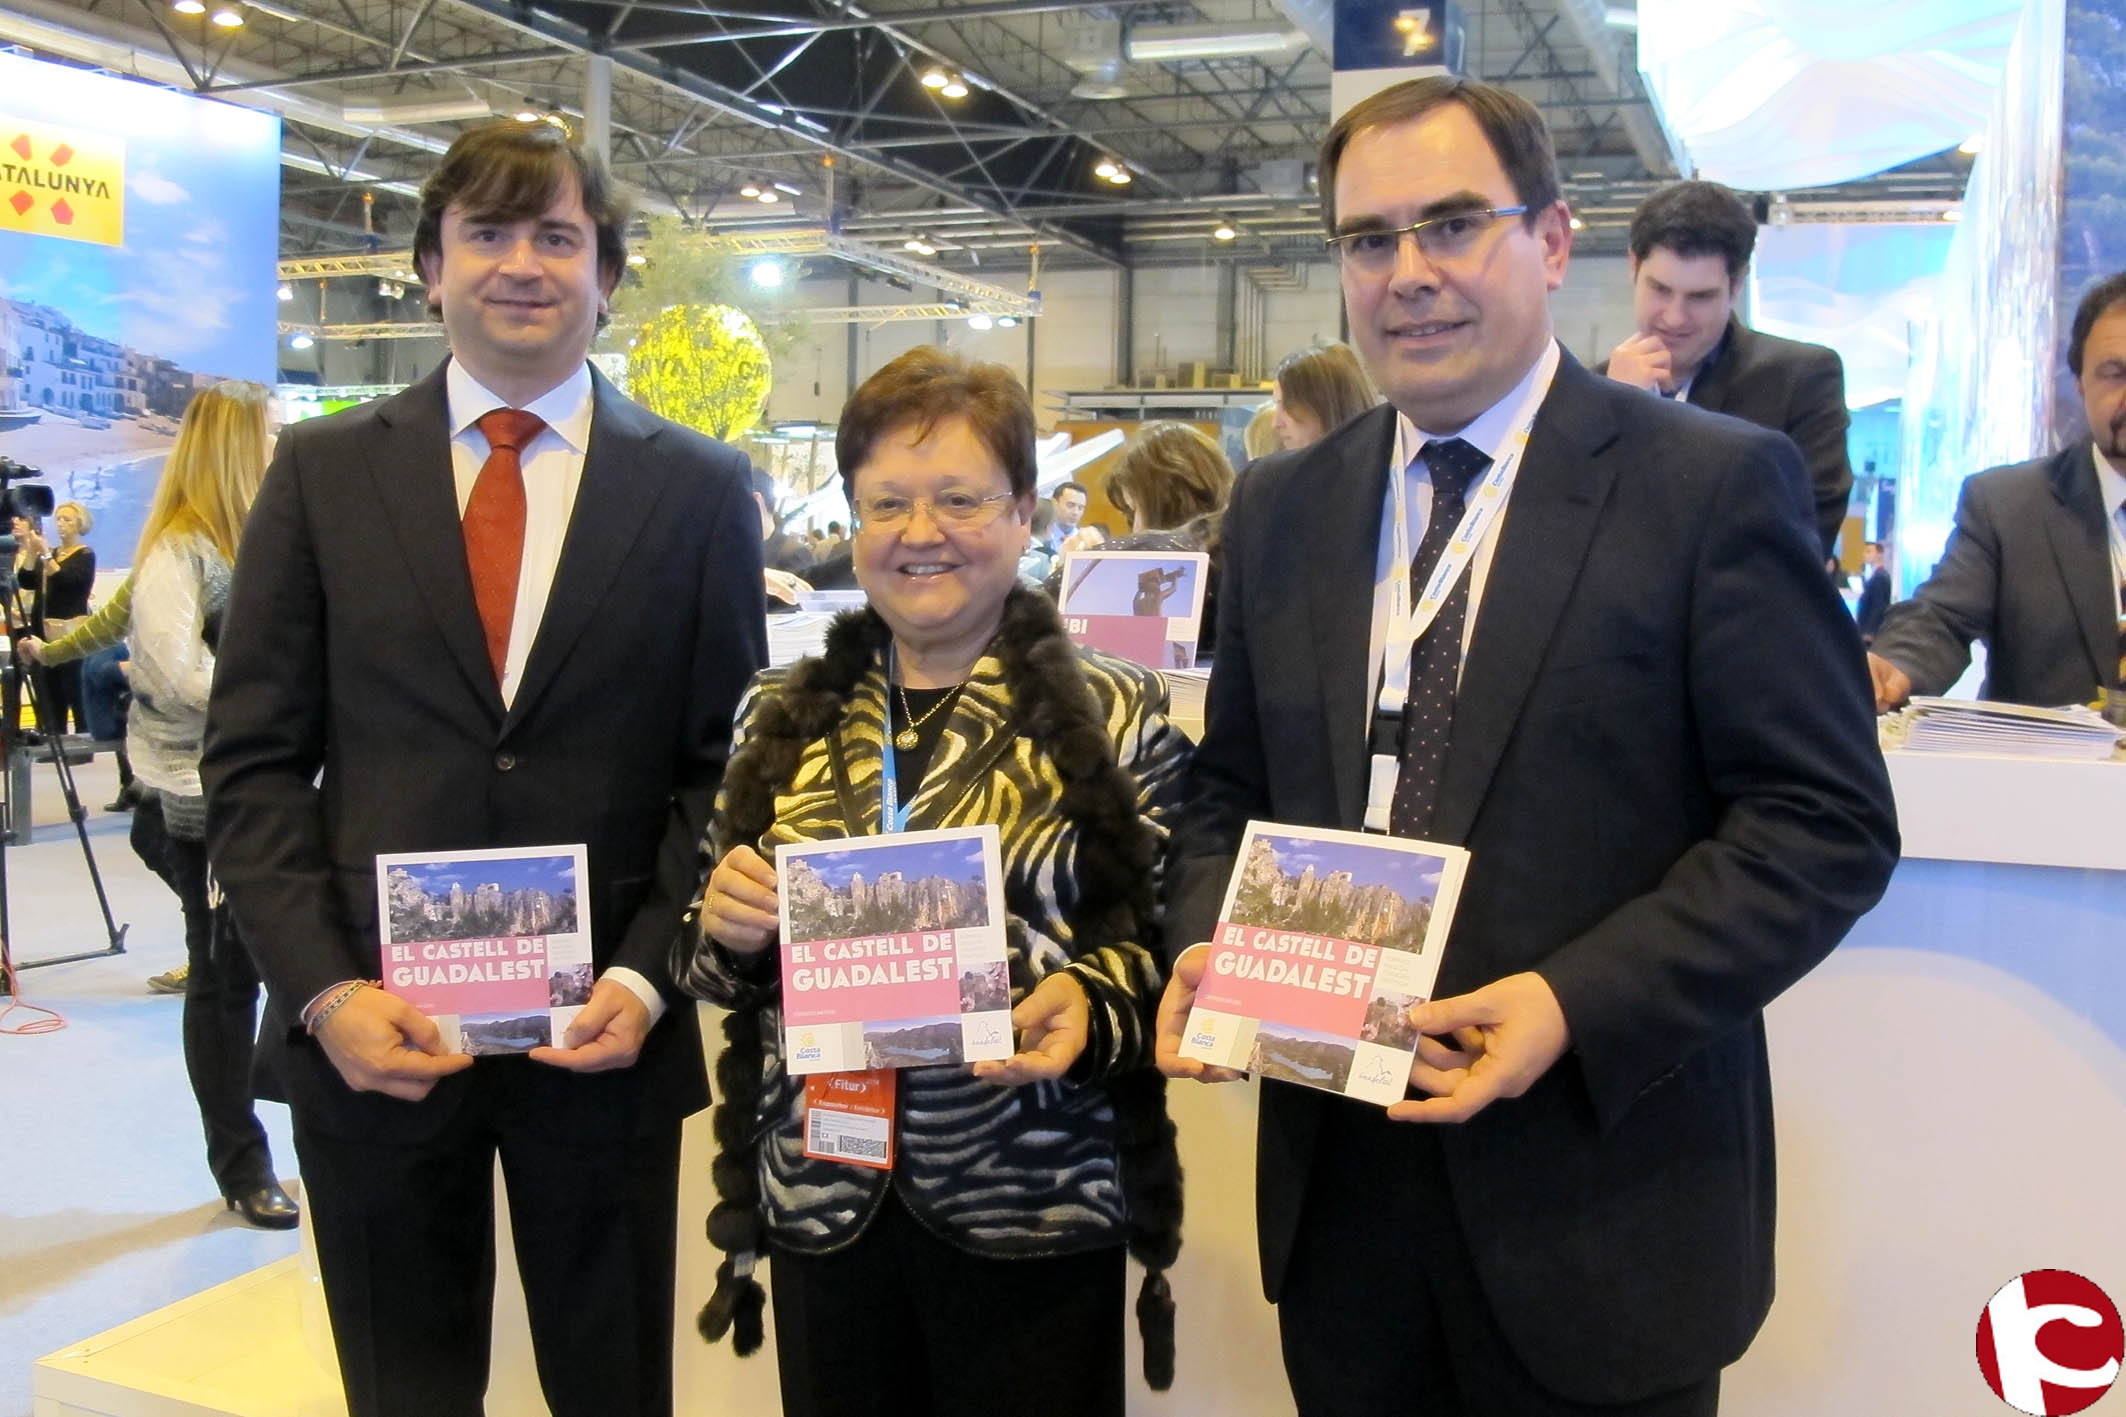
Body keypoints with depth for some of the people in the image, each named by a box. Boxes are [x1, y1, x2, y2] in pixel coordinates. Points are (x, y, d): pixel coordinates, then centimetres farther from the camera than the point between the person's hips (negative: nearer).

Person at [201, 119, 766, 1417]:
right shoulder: (325, 470, 3)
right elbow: (256, 759, 1)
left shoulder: (699, 489, 1)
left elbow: (727, 767, 1)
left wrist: (647, 977, -10)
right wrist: (324, 987, -9)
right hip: (371, 1028, 1)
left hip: (606, 1031, 0)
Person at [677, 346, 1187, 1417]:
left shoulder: (1117, 716, -4)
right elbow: (720, 967, 13)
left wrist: (1091, 1000, -21)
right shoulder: (781, 716, 5)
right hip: (820, 1199, 3)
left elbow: (1167, 939, -2)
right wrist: (727, 929, -9)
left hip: (1034, 1208, -3)